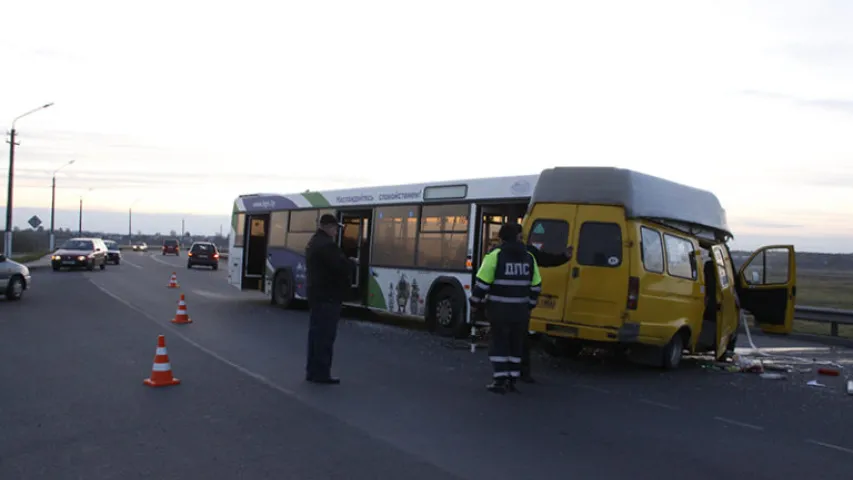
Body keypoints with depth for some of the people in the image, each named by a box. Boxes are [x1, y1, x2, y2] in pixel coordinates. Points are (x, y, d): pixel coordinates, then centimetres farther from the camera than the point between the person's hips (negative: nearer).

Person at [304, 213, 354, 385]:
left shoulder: (313, 242, 17)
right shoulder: (327, 244, -18)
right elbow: (342, 266, -24)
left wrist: (345, 262, 8)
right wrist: (351, 262, -2)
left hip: (316, 294, 11)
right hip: (328, 296, -11)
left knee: (316, 332, 13)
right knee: (325, 335, -7)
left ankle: (312, 371, 18)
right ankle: (321, 373, -4)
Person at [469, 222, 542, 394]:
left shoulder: (495, 255, -9)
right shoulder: (529, 258, 6)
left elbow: (482, 283, -11)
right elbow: (535, 286, 10)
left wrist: (475, 304, 1)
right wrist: (529, 305, 22)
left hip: (499, 309, -4)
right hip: (521, 310, 4)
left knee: (498, 343, 5)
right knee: (516, 344, 14)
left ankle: (500, 380, 2)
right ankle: (512, 380, 19)